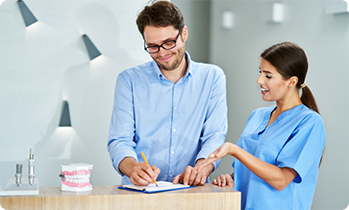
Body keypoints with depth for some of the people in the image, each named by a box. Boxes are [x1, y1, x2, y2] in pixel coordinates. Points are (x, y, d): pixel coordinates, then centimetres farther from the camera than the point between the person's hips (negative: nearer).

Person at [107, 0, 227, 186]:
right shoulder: (129, 80, 6)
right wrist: (133, 167, -24)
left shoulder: (212, 77, 9)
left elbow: (215, 135, 1)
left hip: (191, 193, 0)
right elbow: (120, 141, -1)